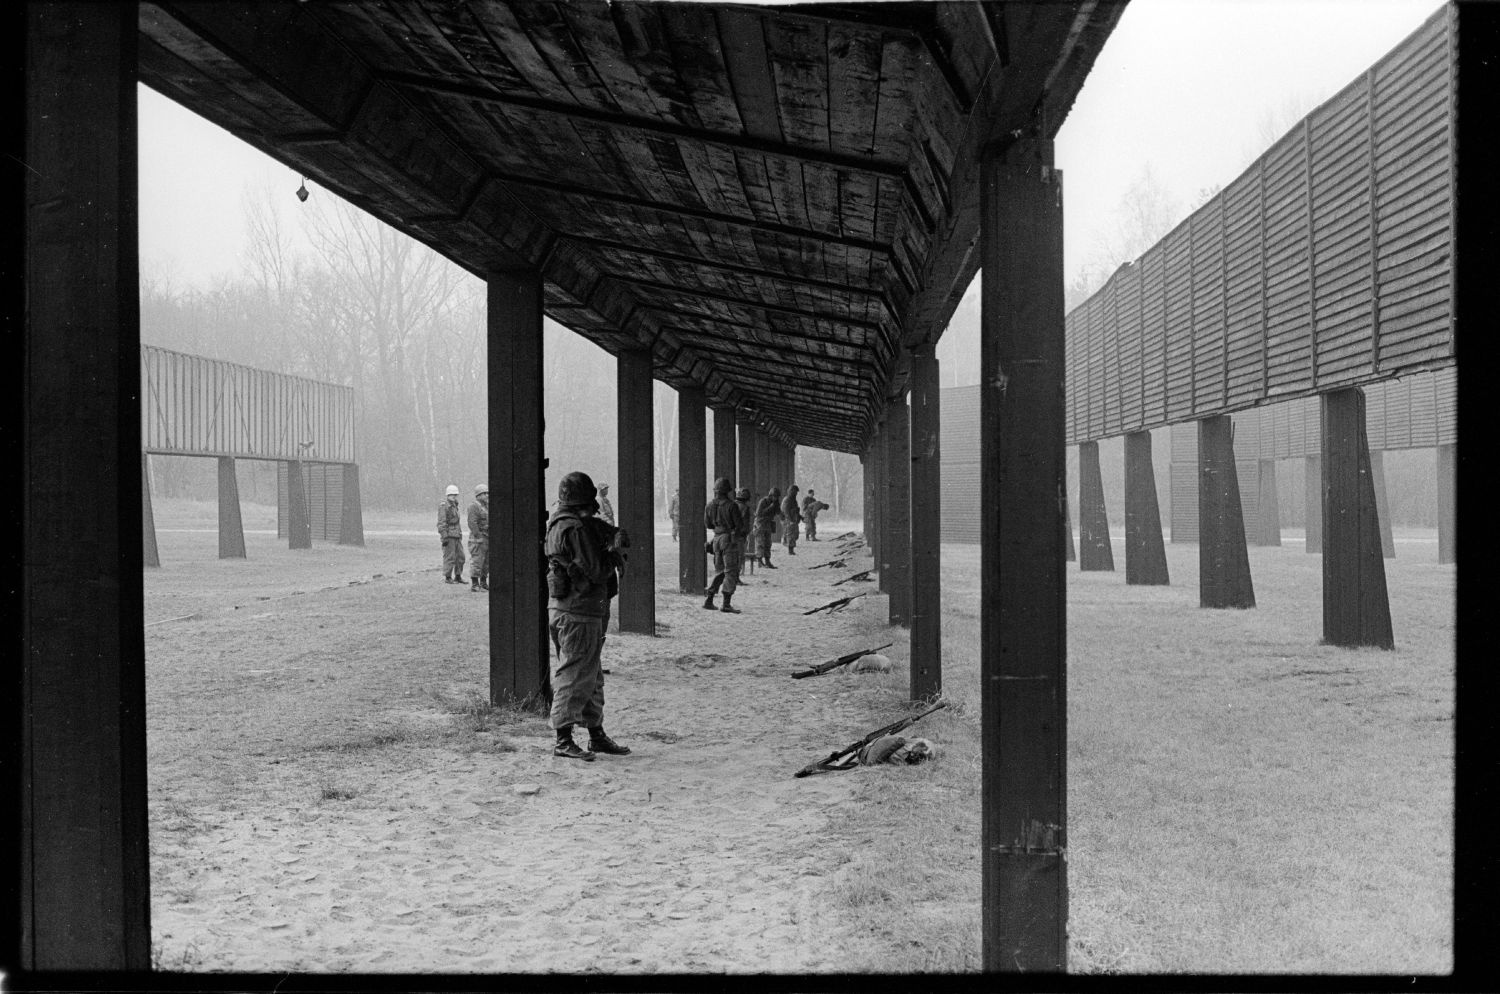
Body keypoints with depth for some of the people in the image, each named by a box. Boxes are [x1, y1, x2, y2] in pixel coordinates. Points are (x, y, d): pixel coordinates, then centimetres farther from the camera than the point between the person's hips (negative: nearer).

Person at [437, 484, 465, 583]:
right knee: (450, 557, -6)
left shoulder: (454, 506, 17)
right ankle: (447, 578, 1)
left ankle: (458, 576, 14)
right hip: (448, 536, -8)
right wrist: (444, 537, -21)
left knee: (460, 556, 7)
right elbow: (441, 523, -16)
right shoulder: (443, 506, -11)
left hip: (457, 536, 8)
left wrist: (460, 535, 22)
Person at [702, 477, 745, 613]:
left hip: (717, 539, 6)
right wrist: (742, 516, 9)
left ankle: (709, 600, 12)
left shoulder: (710, 506, 3)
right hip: (731, 539, -6)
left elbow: (707, 525, 13)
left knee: (719, 571, 17)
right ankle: (726, 604, -6)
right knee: (731, 572, -2)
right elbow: (740, 525, -12)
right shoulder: (732, 505, -14)